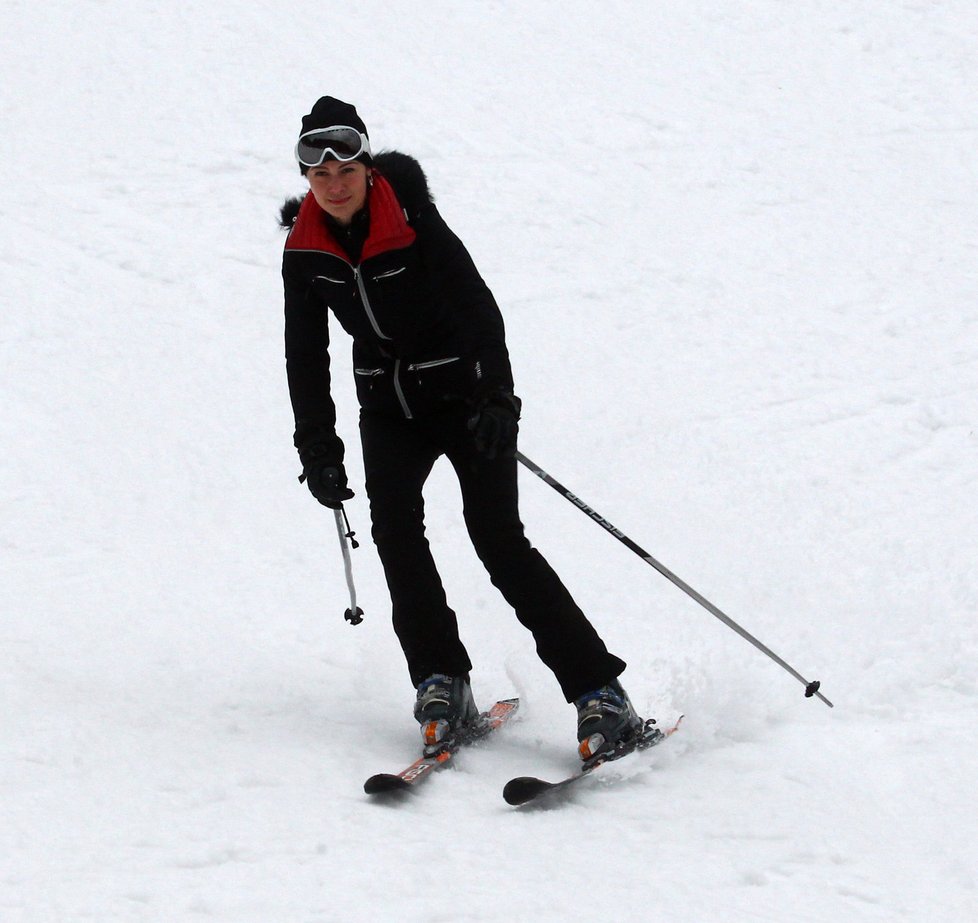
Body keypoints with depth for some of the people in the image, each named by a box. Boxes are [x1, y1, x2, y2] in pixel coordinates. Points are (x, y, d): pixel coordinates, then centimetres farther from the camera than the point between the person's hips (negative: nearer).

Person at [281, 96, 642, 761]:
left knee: (497, 535, -15)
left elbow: (479, 309, -21)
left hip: (464, 396, -5)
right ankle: (443, 682, -11)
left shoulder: (414, 224, -17)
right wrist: (318, 449, -3)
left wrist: (496, 400, -32)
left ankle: (600, 693, -16)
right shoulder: (305, 252, -4)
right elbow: (306, 357, 3)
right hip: (389, 409, 5)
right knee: (395, 527, -19)